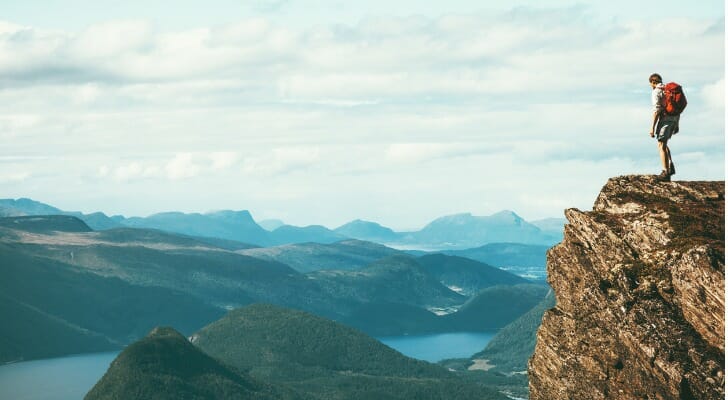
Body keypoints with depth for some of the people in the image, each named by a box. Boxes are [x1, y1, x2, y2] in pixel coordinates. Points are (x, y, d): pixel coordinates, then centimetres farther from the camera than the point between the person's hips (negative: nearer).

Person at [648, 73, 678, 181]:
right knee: (662, 144, 21)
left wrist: (652, 128, -16)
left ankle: (666, 173, -6)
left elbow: (656, 110, -17)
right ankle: (671, 167, 12)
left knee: (661, 146, -2)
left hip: (664, 119, -8)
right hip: (674, 119, 8)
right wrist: (677, 125, 22)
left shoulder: (656, 92, -9)